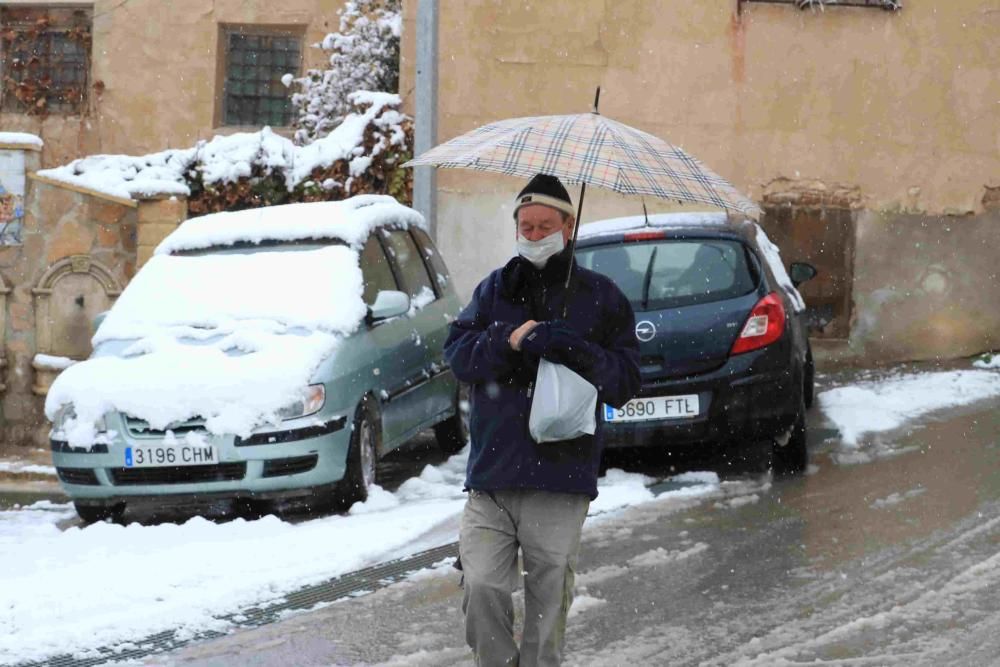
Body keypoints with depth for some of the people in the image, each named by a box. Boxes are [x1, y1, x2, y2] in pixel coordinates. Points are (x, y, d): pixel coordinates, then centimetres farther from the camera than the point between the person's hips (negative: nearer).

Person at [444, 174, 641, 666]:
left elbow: (625, 380, 3)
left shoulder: (599, 297, 9)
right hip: (491, 479, 1)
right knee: (482, 588, -11)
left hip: (560, 481, -1)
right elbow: (457, 353, 3)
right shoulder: (494, 289, 15)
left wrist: (578, 353, -16)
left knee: (548, 600, 0)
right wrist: (508, 341, -15)